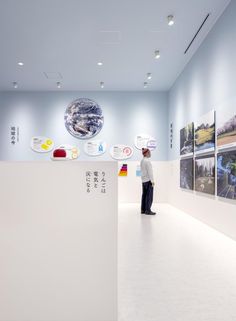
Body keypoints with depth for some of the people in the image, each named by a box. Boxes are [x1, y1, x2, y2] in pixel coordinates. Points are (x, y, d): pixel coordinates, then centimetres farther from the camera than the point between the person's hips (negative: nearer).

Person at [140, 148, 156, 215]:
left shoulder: (142, 161, 12)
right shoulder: (147, 161, -14)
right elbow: (149, 171, -17)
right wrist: (152, 181, -15)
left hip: (143, 180, 9)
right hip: (148, 180, -9)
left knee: (144, 195, 10)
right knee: (149, 195, -5)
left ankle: (143, 209, 13)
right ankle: (147, 210, -3)